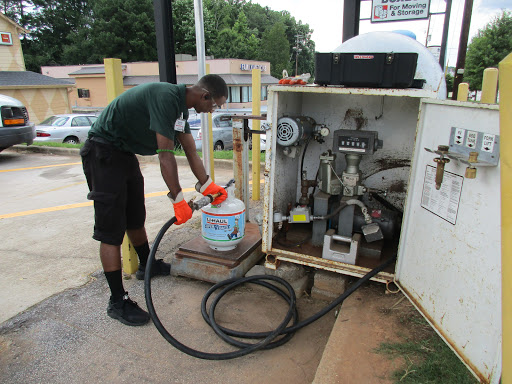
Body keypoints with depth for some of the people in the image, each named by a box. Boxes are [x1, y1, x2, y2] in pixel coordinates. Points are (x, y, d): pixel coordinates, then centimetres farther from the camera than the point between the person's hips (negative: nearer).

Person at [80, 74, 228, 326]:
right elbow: (165, 155, -27)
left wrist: (208, 186, 13)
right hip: (103, 152, -10)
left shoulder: (181, 105, 7)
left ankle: (146, 265, 40)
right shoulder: (166, 97, -24)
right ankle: (117, 301, 1)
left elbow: (191, 152, 12)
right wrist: (178, 200, -23)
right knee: (111, 230, -7)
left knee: (136, 218, 20)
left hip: (125, 153, 10)